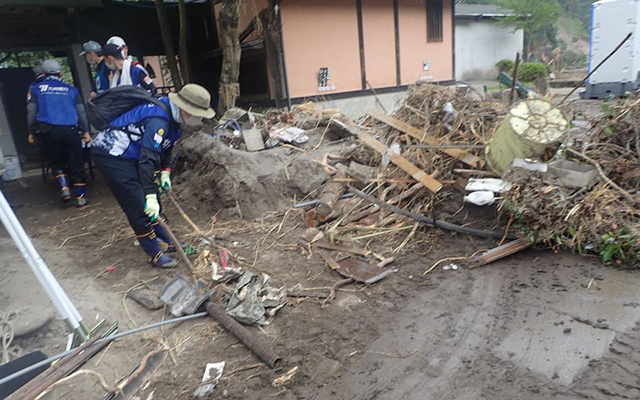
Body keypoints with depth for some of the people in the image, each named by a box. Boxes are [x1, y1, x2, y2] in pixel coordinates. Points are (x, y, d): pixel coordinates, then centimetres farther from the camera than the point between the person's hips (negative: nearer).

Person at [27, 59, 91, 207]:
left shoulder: (37, 88, 9)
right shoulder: (70, 89, 9)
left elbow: (31, 111, 5)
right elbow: (81, 111, 7)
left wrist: (32, 132, 12)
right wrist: (86, 131, 12)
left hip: (48, 131, 1)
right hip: (70, 130, 0)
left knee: (56, 161, 17)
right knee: (76, 163, 4)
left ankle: (64, 187, -3)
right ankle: (80, 197, 4)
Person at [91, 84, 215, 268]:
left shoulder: (172, 113, 2)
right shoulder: (159, 120, -28)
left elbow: (165, 147, 15)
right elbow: (148, 159, -32)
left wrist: (165, 172, 6)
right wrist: (150, 196, -32)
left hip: (129, 155, 10)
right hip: (111, 155, -10)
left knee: (152, 201, 14)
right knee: (139, 206, -8)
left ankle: (164, 240, 28)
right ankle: (156, 254, 2)